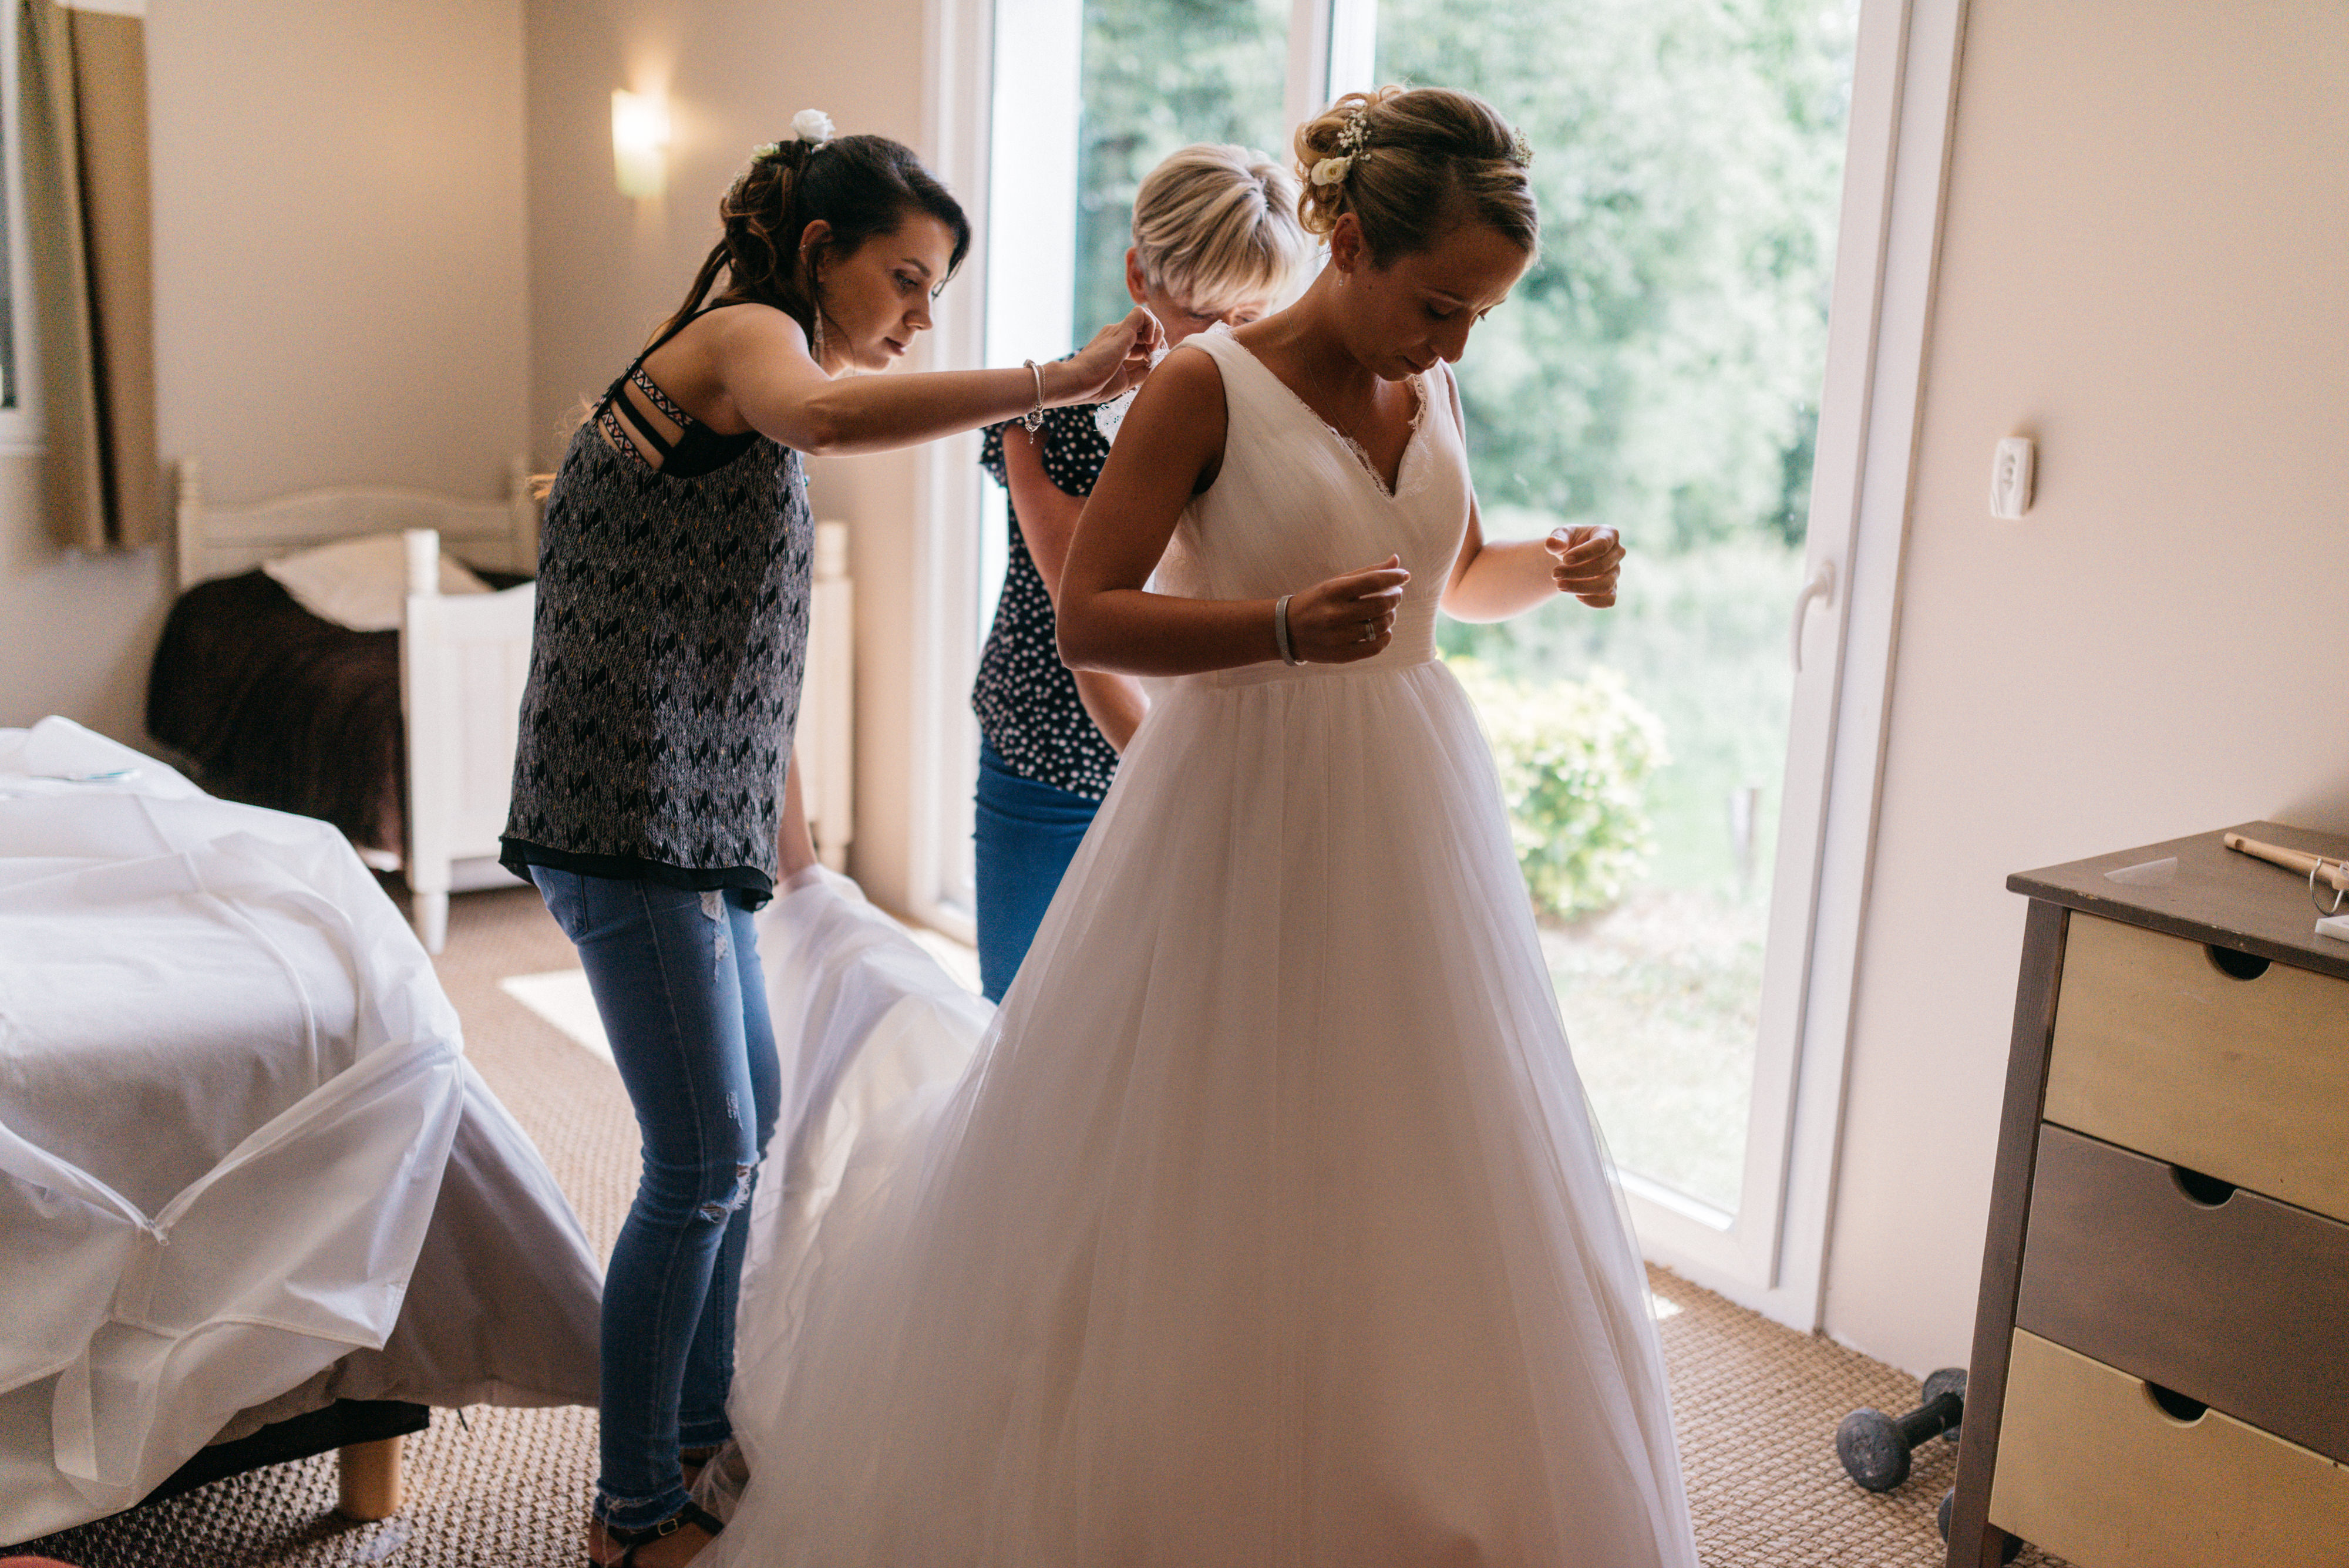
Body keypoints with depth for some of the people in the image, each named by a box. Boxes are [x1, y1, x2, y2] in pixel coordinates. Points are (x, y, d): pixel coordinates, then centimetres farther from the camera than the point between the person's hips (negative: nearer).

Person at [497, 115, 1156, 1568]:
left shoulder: (760, 351, 21)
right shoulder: (746, 331, -10)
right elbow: (826, 416, -36)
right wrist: (1053, 382, -38)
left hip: (687, 814, 11)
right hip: (634, 809, -11)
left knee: (748, 1116, 17)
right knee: (703, 1159, -6)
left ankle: (700, 1429, 32)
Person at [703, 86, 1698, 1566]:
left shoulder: (1429, 392, 7)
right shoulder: (1207, 386, -11)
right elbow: (1089, 617, -14)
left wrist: (1557, 568, 1)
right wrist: (1284, 628, -28)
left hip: (1411, 817, 6)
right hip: (1242, 817, -6)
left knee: (1414, 1196, 11)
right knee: (1179, 1205, 3)